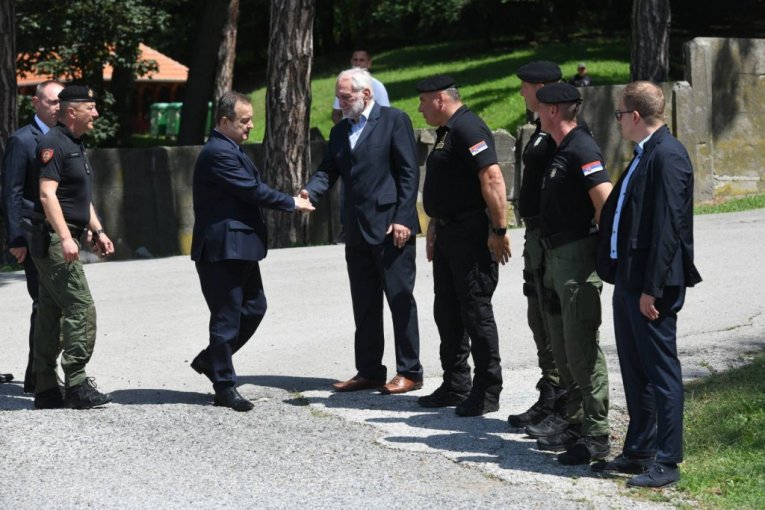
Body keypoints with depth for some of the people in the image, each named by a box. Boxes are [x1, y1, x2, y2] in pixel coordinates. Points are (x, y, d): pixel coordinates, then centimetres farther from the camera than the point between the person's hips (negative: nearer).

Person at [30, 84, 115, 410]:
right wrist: (65, 237, -26)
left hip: (62, 240, 10)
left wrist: (97, 231, 21)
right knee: (81, 308, -13)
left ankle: (46, 389, 12)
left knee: (51, 313, 10)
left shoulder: (75, 145, 19)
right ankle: (77, 384, -13)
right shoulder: (53, 143, -12)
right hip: (53, 239, -10)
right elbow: (47, 193, -20)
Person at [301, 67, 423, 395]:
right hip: (358, 230, 7)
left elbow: (409, 172, -8)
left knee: (400, 298, -3)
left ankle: (409, 372, 2)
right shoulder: (340, 131, 17)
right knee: (364, 303, 10)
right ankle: (369, 371, 17)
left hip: (391, 227, -7)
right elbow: (328, 171, 11)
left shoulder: (394, 120, -3)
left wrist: (402, 219, -15)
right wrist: (309, 193, -12)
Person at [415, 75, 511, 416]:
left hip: (471, 234, -11)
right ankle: (456, 386, 22)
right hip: (448, 233, 11)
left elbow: (492, 178, -24)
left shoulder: (468, 128, -16)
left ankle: (487, 393, 0)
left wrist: (499, 229, -25)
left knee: (476, 311, -6)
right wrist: (435, 230, 23)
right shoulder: (448, 132, 17)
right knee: (447, 311, 13)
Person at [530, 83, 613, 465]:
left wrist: (598, 247, -14)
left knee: (582, 348, -9)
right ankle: (576, 427, 22)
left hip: (578, 258, -11)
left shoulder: (581, 150, -15)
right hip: (556, 257, 11)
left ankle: (596, 436, -6)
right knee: (563, 350, 14)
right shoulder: (561, 150, 16)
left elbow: (606, 202, -23)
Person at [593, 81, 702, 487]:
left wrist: (652, 288, -22)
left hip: (653, 285, -10)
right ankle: (639, 450, 26)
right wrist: (624, 277, 17)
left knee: (661, 370, -3)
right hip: (629, 279, 10)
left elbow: (667, 227, -22)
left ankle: (666, 462, 3)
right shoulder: (646, 154, 14)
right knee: (634, 370, 16)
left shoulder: (668, 156, -17)